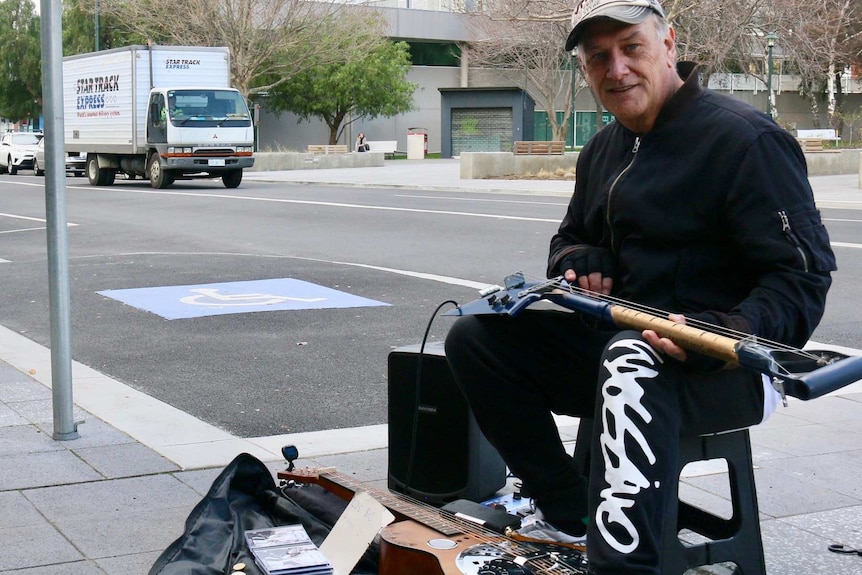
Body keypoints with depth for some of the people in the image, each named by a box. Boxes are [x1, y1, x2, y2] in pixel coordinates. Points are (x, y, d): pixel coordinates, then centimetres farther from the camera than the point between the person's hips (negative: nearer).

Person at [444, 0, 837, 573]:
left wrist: (724, 335, -34)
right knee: (473, 338, -2)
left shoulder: (744, 138, -13)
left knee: (631, 360, -41)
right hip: (616, 338, 9)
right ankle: (568, 512, -1)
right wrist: (576, 263, 3)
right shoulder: (603, 150, 12)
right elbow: (571, 237, 28)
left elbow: (803, 276, -17)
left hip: (726, 370, -8)